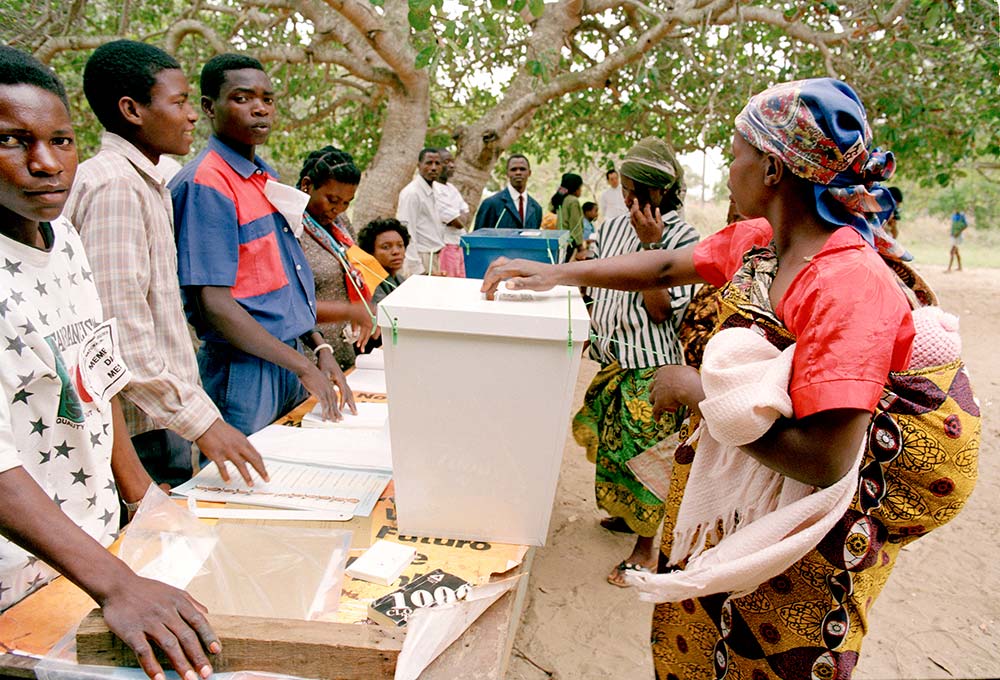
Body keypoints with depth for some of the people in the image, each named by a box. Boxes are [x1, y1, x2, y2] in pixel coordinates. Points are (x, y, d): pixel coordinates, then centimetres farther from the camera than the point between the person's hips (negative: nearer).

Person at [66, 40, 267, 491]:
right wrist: (201, 420, -23)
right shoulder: (114, 184, -16)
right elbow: (120, 335, -23)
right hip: (141, 433, -9)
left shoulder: (146, 183, 15)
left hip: (164, 421, 9)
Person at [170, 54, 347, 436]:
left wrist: (319, 348, 8)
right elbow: (215, 304, -20)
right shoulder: (205, 183, -15)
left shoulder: (267, 177, 12)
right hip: (244, 371, -8)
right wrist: (303, 367, -19)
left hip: (288, 357, 9)